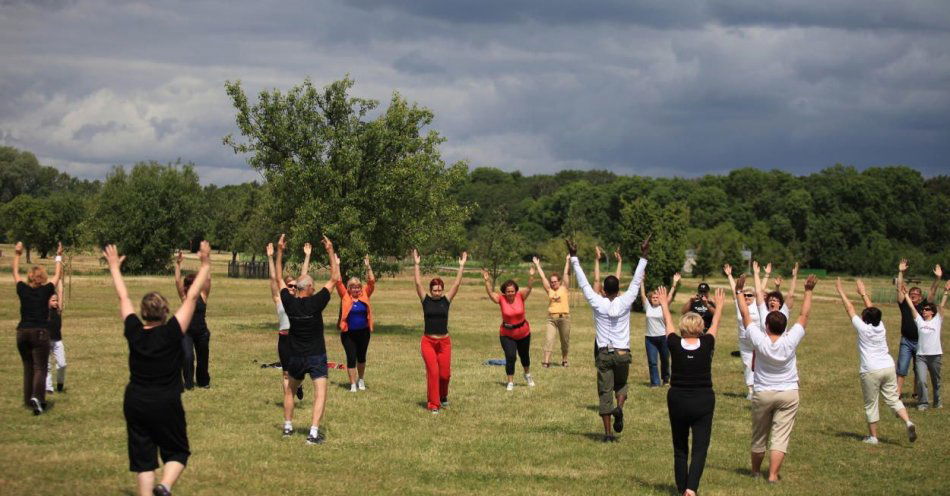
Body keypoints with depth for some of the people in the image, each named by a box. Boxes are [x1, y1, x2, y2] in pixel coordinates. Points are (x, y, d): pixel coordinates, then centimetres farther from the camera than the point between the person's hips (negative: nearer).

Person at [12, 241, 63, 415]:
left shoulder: (23, 289, 3)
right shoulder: (46, 290, -2)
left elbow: (15, 273, 21)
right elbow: (57, 275, 13)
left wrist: (17, 254, 32)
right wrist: (59, 256, 25)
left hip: (22, 333, 3)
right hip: (40, 333, -3)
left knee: (28, 367, 17)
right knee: (40, 368, -5)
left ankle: (29, 399, 21)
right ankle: (37, 397, -25)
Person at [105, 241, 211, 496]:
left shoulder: (134, 332, -5)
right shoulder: (172, 333, -13)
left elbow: (123, 298, 8)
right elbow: (192, 297, -9)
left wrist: (114, 267, 20)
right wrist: (205, 264, -2)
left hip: (135, 403, 3)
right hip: (166, 405, -3)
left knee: (142, 456, 9)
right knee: (177, 452, 11)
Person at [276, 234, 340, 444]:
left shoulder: (289, 303, -5)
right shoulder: (315, 303, -14)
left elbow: (279, 279, 9)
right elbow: (335, 279, -9)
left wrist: (280, 253, 9)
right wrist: (331, 252, -6)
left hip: (296, 357, 4)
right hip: (316, 356, -4)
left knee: (289, 391, 25)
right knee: (320, 393, -8)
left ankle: (288, 427, 27)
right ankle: (313, 433, -21)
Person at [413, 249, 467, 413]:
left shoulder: (446, 300, 3)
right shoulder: (426, 300, 0)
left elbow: (457, 284, -1)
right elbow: (418, 283, -7)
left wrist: (462, 266, -3)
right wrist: (416, 264, -11)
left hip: (444, 342, 2)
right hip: (428, 341, -2)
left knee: (445, 373, 4)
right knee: (433, 372, -11)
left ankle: (443, 396, 34)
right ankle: (433, 404, -2)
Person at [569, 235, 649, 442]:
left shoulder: (597, 303, -5)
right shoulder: (624, 302, -5)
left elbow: (583, 283, -1)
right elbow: (636, 281, -3)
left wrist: (574, 258, 3)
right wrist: (643, 256, -1)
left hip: (604, 354, 0)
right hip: (622, 353, 0)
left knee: (605, 392, 2)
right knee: (621, 385, 21)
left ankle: (608, 433, -2)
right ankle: (619, 408, -12)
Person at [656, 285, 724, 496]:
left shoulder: (675, 345, -7)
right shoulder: (706, 344, -8)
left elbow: (668, 324, 12)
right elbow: (715, 325, 12)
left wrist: (664, 304, 30)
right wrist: (719, 306, 31)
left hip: (677, 401, 1)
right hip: (703, 401, -1)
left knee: (680, 448, 15)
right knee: (700, 448, -1)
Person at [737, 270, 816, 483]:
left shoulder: (760, 340, -17)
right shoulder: (790, 341, -16)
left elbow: (745, 315, -7)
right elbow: (804, 315, -7)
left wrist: (740, 293, 2)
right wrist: (808, 291, 0)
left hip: (762, 394, 1)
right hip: (788, 394, -1)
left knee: (759, 436, 15)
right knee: (780, 437, -2)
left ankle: (756, 470, 32)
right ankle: (773, 475, -9)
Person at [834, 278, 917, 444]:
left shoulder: (863, 328, -7)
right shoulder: (881, 326, 5)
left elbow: (850, 309, 1)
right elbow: (871, 309, 21)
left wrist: (840, 291, 9)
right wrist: (863, 293, 31)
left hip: (871, 371, -5)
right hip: (888, 367, 5)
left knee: (870, 404, 6)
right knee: (893, 399, 9)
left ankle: (873, 436, 14)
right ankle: (908, 422, -14)